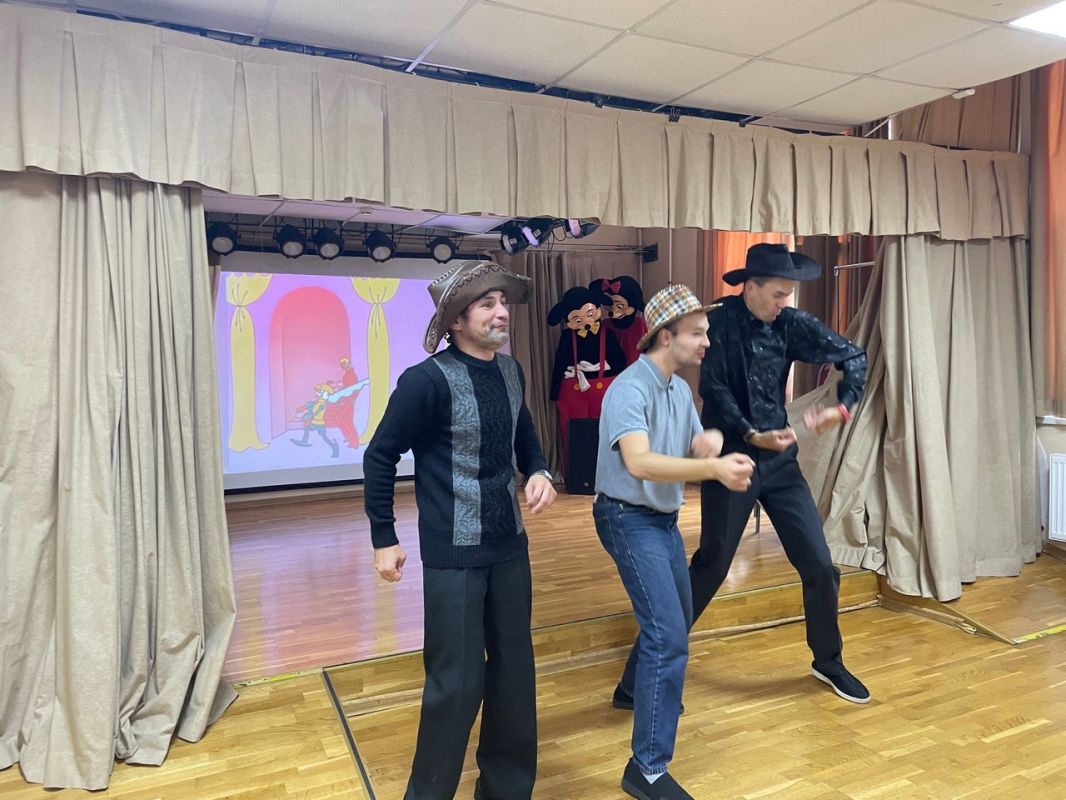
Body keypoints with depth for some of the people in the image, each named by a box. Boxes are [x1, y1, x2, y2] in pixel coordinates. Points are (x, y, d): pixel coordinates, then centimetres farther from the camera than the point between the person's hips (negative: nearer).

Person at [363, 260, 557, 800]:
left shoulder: (511, 371, 3)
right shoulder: (428, 379, -17)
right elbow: (380, 457, -9)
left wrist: (539, 472, -2)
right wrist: (384, 539, -7)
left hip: (509, 545, 6)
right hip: (454, 555, -6)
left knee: (514, 671, 16)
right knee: (456, 683, 3)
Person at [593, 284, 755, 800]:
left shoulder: (681, 389, 5)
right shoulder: (629, 389, -23)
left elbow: (692, 455, 8)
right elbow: (639, 463, -38)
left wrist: (708, 448, -16)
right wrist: (714, 468, -48)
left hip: (664, 517, 9)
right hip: (630, 518, -9)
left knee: (676, 617, 26)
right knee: (668, 634, -15)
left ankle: (635, 687, 52)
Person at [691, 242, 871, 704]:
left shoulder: (790, 324, 0)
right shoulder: (719, 322, -10)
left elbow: (853, 356, 3)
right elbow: (714, 390, -17)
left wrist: (842, 407, -14)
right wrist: (750, 435, -29)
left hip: (780, 460, 4)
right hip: (731, 459, -4)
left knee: (820, 565, 6)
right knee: (711, 566, 4)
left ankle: (828, 662, 29)